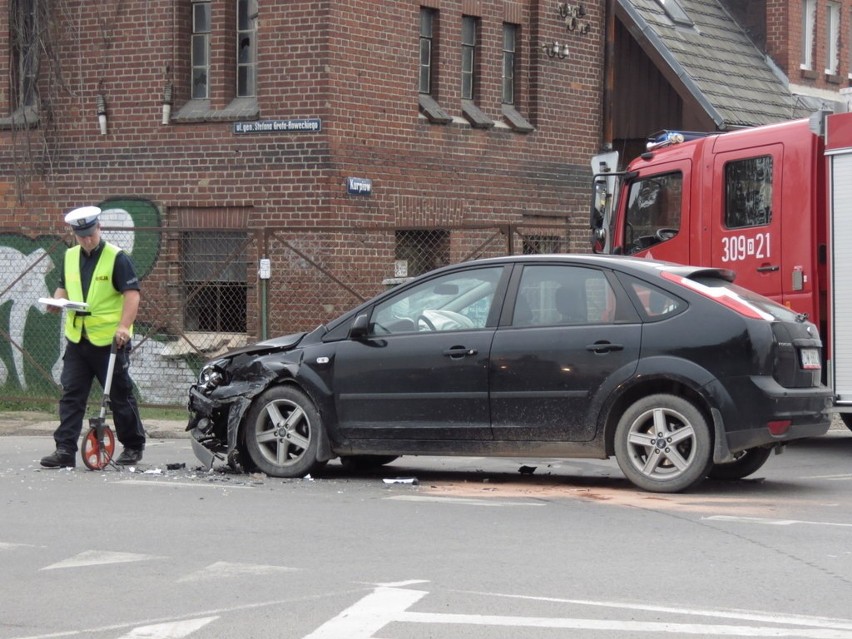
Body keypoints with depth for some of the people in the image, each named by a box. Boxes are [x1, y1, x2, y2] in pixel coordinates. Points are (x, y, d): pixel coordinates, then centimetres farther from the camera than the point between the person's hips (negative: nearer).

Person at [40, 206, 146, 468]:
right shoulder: (70, 257, 10)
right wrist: (57, 300, -1)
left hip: (110, 340, -5)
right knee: (71, 394, 0)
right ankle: (65, 449, 1)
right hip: (77, 338, 5)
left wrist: (124, 325, -25)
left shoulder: (116, 258, -10)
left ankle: (133, 447, 17)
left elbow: (132, 293, -14)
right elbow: (64, 287, 22)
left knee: (120, 395, 4)